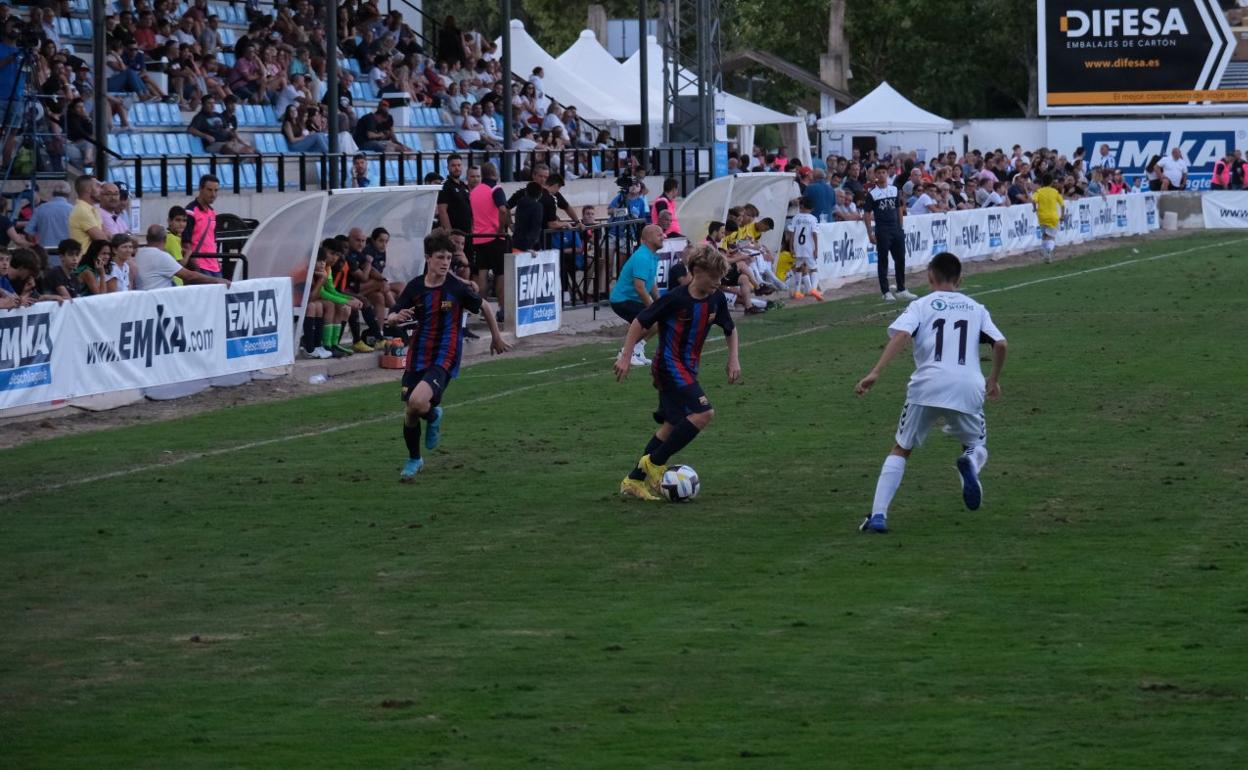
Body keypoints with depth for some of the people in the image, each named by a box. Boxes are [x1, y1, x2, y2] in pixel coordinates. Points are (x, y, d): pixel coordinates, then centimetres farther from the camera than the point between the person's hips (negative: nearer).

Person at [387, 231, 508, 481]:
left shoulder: (457, 288, -10)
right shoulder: (415, 287, -3)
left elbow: (485, 307, 6)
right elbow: (390, 317, -1)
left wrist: (496, 337, 18)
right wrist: (396, 317, -26)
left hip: (444, 359, -4)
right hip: (418, 357, 4)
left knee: (418, 402, -26)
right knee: (410, 414, 5)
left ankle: (433, 415, 11)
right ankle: (414, 460, 32)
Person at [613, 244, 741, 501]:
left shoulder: (716, 299, 2)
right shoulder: (676, 299, -19)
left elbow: (730, 329, 20)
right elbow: (640, 322, -12)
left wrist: (734, 359, 9)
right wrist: (625, 357, -14)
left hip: (688, 368, 8)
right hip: (669, 365, -8)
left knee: (672, 426, 10)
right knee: (704, 413, -21)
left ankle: (634, 481, 17)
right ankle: (655, 462, -11)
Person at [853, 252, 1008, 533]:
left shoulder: (921, 306, 12)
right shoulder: (976, 309, 20)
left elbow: (901, 335, -7)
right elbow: (1000, 344, 8)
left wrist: (875, 373, -13)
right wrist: (993, 380, 25)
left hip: (927, 386, -1)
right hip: (968, 389, 1)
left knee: (900, 450, 15)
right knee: (977, 444, 25)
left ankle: (878, 515, -1)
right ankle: (971, 462, -15)